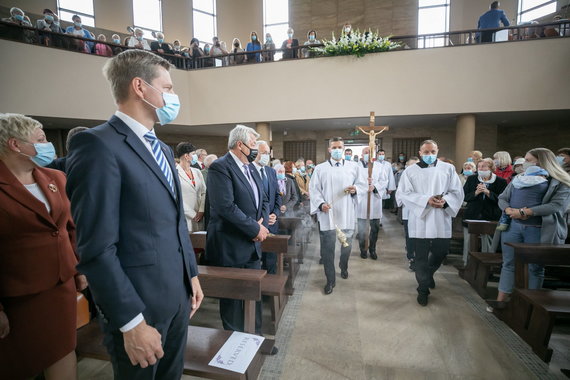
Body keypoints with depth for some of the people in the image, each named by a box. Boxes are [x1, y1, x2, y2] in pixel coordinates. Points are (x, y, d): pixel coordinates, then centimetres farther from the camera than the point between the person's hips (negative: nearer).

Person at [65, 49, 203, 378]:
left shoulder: (163, 150, 11)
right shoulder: (98, 144, -16)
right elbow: (97, 248, -20)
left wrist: (192, 275, 14)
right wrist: (132, 322, -18)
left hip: (177, 296, 8)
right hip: (139, 304, -7)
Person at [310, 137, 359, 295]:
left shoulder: (353, 167, 7)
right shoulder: (320, 168, 3)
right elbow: (314, 189, -2)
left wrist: (355, 189, -11)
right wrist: (321, 204, -18)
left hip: (347, 214, 2)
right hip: (327, 214, -2)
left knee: (347, 244, 17)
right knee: (327, 248, 1)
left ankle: (344, 267, 46)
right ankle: (330, 280, 17)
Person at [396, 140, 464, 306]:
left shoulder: (448, 168, 7)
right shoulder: (410, 171, 0)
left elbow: (457, 191, 4)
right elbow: (403, 193, -8)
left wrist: (445, 201, -17)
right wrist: (426, 200, -20)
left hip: (442, 220, 2)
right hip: (420, 220, -2)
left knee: (441, 252, 13)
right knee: (421, 257, 4)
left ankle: (428, 273, 45)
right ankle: (423, 289, 22)